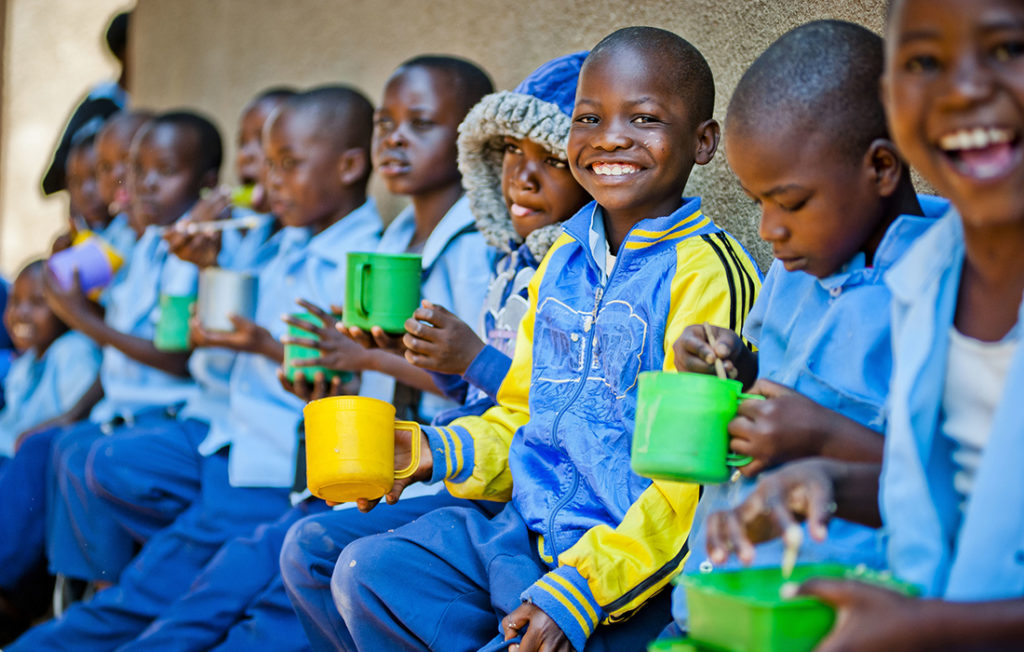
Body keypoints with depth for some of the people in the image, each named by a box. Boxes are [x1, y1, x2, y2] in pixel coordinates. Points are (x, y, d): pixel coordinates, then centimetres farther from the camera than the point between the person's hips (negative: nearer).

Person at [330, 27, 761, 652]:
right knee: (367, 571, -2)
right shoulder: (562, 261, 12)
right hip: (529, 530, 8)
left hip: (632, 563, -7)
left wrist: (580, 587, -25)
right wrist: (435, 452, 2)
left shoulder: (709, 272, -14)